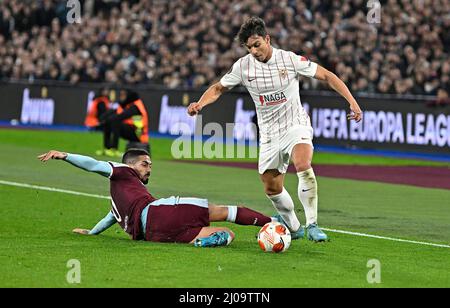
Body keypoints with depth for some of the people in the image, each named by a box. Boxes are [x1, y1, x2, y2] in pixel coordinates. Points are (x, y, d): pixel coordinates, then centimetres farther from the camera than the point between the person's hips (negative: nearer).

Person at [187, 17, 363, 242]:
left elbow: (326, 76, -6)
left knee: (303, 166, -32)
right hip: (269, 134, 4)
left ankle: (311, 224, -27)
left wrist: (352, 102, -13)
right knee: (272, 189, 6)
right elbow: (218, 88, 7)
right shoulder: (243, 66, -5)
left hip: (296, 124, -4)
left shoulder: (290, 59, -12)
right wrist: (200, 104, -13)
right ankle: (293, 228, 30)